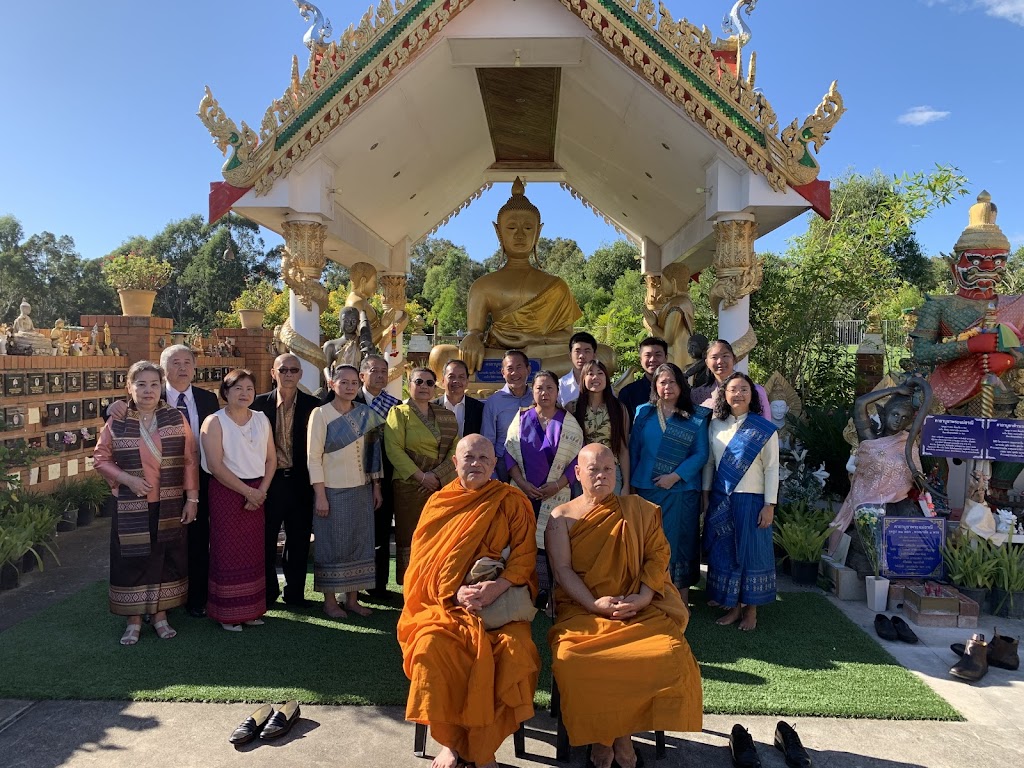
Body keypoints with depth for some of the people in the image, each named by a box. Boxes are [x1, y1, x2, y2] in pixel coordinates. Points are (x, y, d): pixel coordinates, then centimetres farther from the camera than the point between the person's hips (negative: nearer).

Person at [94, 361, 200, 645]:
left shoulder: (176, 418, -3)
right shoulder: (117, 423, -4)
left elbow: (190, 460, -1)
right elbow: (101, 458, 4)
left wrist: (192, 498, -3)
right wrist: (126, 479, -13)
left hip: (170, 506, 1)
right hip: (132, 507, -1)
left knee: (167, 558, 9)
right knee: (132, 559, 6)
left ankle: (160, 614, 26)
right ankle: (134, 619, 22)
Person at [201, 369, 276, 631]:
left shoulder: (262, 420, 9)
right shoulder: (214, 422, -6)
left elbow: (271, 459, 7)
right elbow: (215, 465, -14)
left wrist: (261, 491, -7)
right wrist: (247, 491, -14)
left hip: (257, 493, 5)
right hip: (226, 492, -4)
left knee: (254, 551, 7)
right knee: (227, 552, 0)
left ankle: (251, 609, 19)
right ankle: (227, 614, 12)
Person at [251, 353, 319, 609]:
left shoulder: (312, 405, 0)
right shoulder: (260, 403, -1)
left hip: (300, 481, 1)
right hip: (269, 480, 0)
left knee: (299, 540, 9)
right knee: (265, 540, 9)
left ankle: (295, 592, 24)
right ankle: (268, 592, 25)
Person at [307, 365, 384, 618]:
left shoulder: (366, 414, 5)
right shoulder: (321, 414, -8)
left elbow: (373, 452, 9)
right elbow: (313, 457, -10)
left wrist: (376, 487, 7)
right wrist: (320, 495, -14)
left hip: (362, 490, 5)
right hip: (333, 490, -5)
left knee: (359, 542, 9)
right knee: (332, 544, 4)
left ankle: (352, 599, 20)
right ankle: (330, 601, 17)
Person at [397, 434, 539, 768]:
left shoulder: (512, 502, 5)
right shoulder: (439, 503, 10)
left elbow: (524, 556, 0)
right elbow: (425, 560, 5)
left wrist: (498, 586, -18)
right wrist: (455, 591, -12)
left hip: (501, 602, -1)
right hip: (445, 602, 1)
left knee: (515, 650, -30)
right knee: (432, 645, -29)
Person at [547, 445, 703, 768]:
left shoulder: (638, 510, 11)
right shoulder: (562, 517, 5)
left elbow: (658, 554, 4)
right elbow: (562, 569, -3)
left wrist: (644, 596, -11)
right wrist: (594, 604, -16)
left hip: (639, 608, 1)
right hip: (582, 609, -1)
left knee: (671, 653, -25)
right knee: (570, 659, -29)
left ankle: (624, 732, -3)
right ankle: (598, 735, -1)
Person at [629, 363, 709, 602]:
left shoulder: (696, 418, 2)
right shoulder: (643, 412, 8)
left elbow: (701, 454, -4)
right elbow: (634, 450, 8)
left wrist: (675, 476, -15)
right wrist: (631, 483, 5)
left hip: (682, 491, -1)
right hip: (646, 489, 2)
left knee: (680, 543, 3)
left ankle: (682, 604, 14)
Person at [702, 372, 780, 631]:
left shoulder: (765, 429, -5)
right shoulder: (715, 426, 5)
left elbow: (772, 469, -6)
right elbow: (709, 462, 10)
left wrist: (769, 505, -10)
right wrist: (706, 495, 7)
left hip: (751, 500, -3)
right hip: (720, 500, 4)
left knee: (751, 551, 4)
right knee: (724, 552, 8)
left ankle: (751, 609, 18)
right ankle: (733, 607, 21)